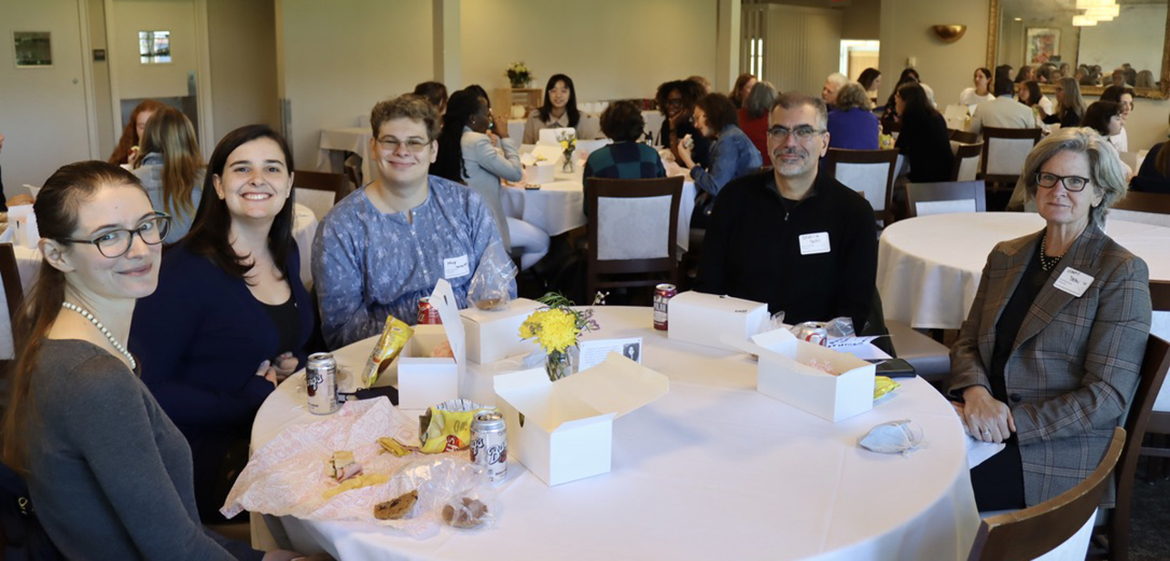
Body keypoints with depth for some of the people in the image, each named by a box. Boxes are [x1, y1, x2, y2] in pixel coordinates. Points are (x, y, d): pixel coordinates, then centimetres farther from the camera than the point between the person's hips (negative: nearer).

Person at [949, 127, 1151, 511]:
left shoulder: (1122, 273, -3)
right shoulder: (1006, 256, 14)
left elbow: (1108, 396, -10)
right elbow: (967, 344, 13)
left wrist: (1013, 421, -18)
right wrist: (976, 392, -10)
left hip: (1058, 451, -5)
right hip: (987, 428, 5)